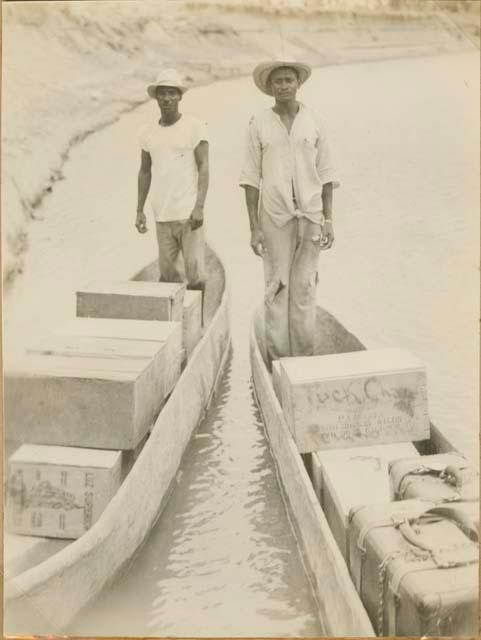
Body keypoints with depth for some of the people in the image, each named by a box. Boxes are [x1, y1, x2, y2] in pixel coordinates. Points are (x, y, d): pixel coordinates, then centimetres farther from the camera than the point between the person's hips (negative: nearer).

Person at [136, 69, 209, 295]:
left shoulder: (195, 127, -2)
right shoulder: (148, 132, 10)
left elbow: (204, 167, -7)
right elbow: (145, 172, 16)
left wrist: (199, 207, -17)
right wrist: (139, 211, 13)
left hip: (189, 213, -4)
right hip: (162, 215, 4)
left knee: (195, 274, -6)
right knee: (167, 273, 4)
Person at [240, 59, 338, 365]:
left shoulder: (314, 121, 3)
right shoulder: (259, 124, -1)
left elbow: (326, 173, 5)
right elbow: (251, 178, -1)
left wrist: (329, 220, -2)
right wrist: (254, 228, -7)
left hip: (310, 215, 1)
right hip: (275, 216, -1)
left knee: (305, 287, 3)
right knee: (277, 287, 1)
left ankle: (304, 356, 13)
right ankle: (278, 357, 11)